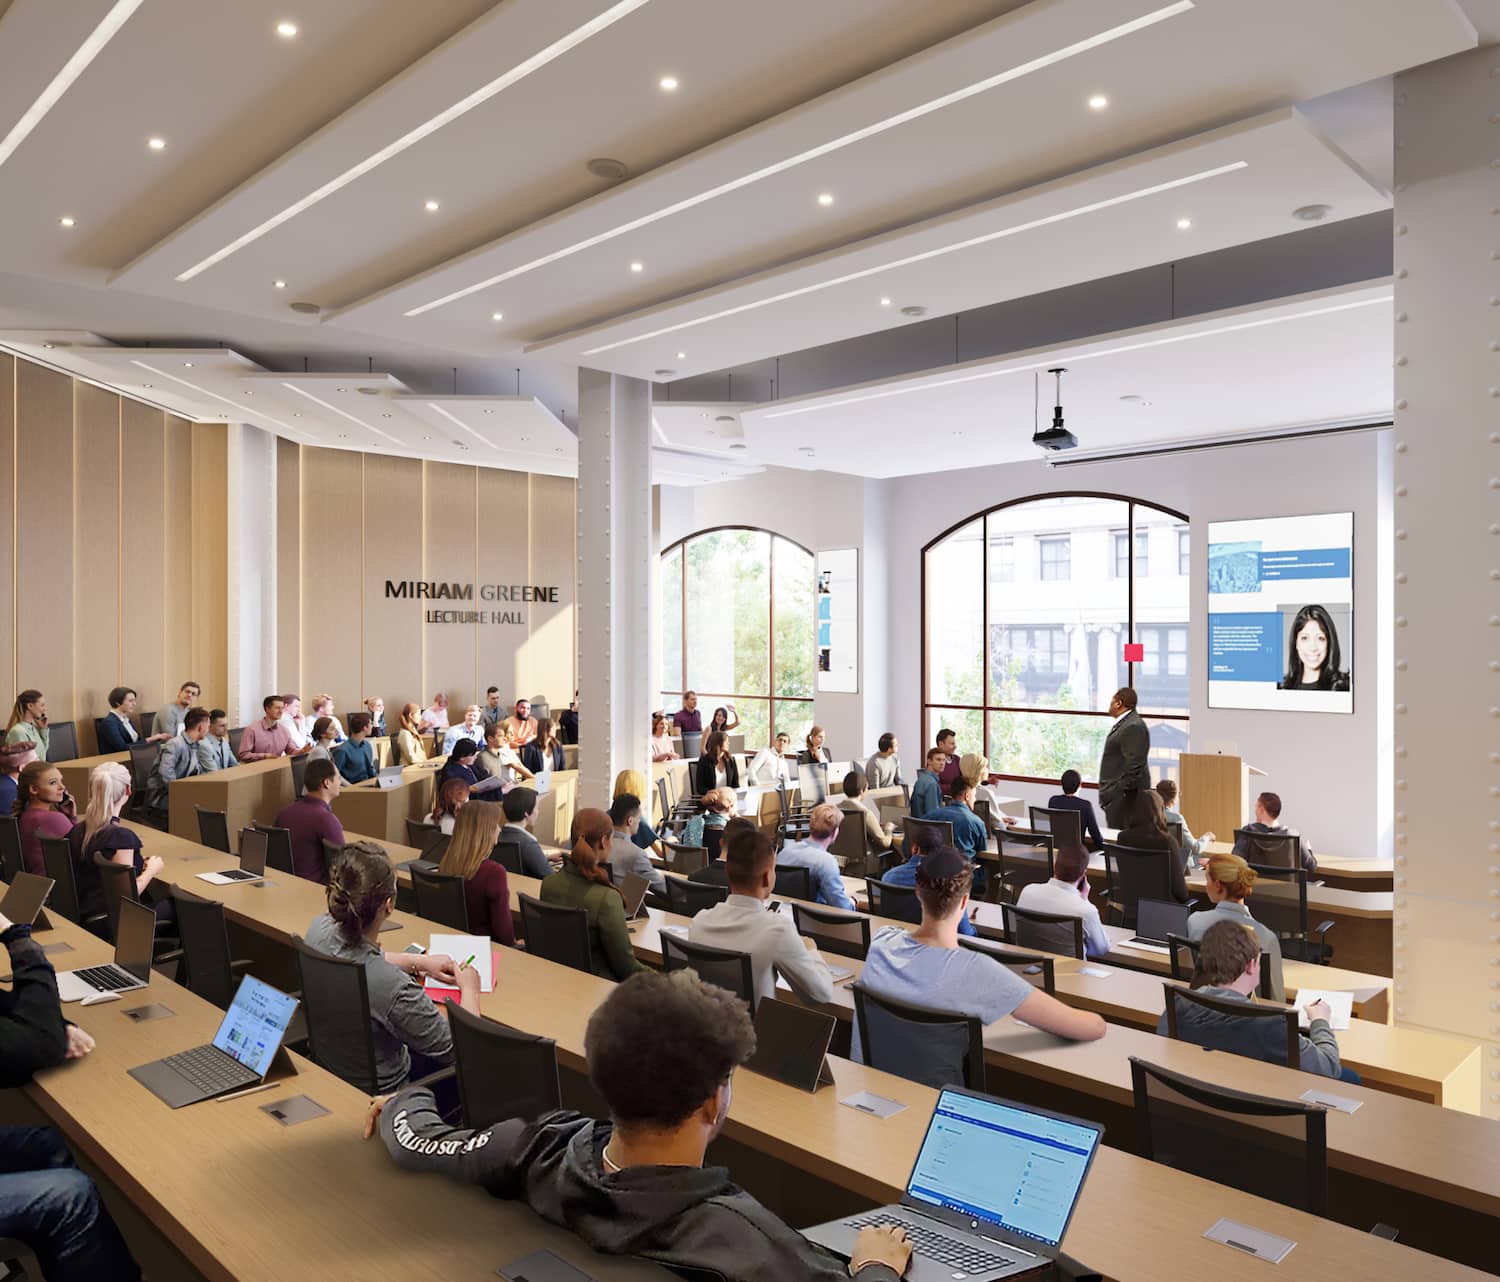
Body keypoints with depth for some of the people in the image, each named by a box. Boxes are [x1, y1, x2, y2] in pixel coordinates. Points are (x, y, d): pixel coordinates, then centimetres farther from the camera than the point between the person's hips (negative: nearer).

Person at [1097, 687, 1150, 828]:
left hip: (1124, 795, -10)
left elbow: (1134, 765, -22)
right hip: (1115, 794, 10)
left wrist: (1120, 790, -21)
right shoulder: (1124, 723, 16)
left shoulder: (1134, 727, -17)